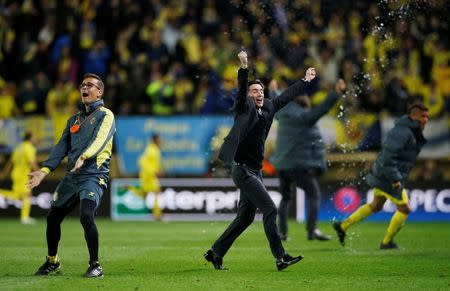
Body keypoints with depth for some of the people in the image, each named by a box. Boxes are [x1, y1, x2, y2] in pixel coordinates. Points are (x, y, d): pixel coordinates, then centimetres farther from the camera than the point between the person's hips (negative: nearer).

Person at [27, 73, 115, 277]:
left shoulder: (105, 115, 0)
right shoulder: (74, 120, 21)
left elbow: (100, 139, -18)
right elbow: (62, 147, 16)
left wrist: (84, 157, -37)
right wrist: (44, 170, 2)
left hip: (94, 175, -7)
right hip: (71, 176, 7)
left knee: (86, 216, -26)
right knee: (53, 218, 10)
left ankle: (95, 266, -16)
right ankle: (52, 262, 31)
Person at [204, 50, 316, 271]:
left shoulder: (268, 108, 14)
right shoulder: (245, 107, -5)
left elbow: (286, 96, 27)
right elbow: (241, 90, -23)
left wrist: (306, 81, 37)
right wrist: (244, 68, -39)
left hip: (255, 170, 8)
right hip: (242, 168, -8)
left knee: (245, 217, 12)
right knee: (270, 209, -14)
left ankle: (215, 253, 20)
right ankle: (280, 257, -14)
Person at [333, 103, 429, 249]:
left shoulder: (412, 132, 10)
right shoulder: (402, 132, -22)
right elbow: (388, 156, -28)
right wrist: (395, 179, -29)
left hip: (385, 176, 10)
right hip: (387, 177, -10)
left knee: (376, 206, 22)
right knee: (404, 209, -1)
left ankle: (342, 226, 27)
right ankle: (387, 242, 11)